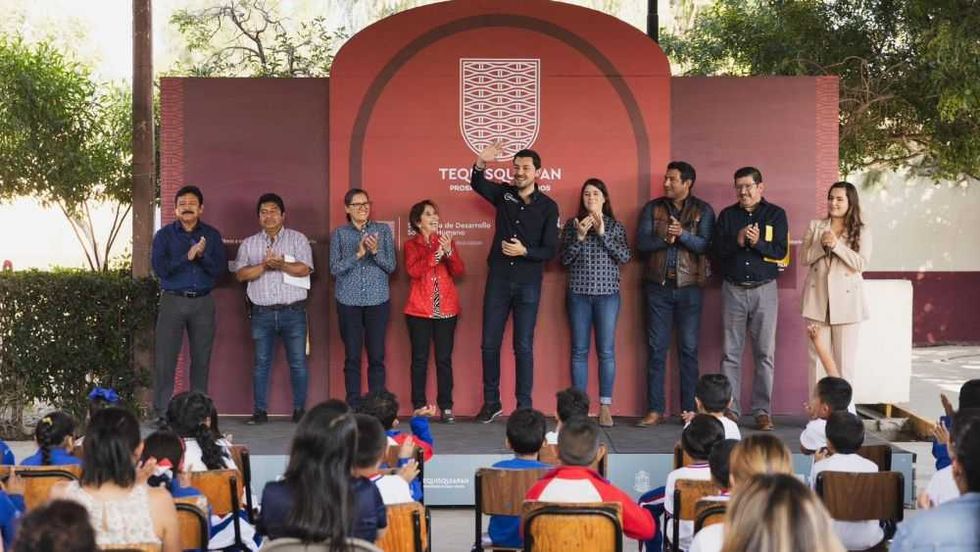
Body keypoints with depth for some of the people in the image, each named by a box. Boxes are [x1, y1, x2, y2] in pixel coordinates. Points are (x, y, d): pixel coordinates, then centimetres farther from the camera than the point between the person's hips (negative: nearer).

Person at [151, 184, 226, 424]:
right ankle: (161, 412, -2)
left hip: (203, 303, 2)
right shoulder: (164, 235, 5)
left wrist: (202, 255, -14)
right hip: (173, 301, -2)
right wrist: (188, 256, -15)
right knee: (165, 358, -6)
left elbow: (220, 269, 1)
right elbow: (160, 269, -7)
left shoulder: (212, 235, 10)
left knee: (201, 359, 4)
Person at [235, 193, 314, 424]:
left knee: (298, 362, 0)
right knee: (261, 363, 3)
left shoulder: (297, 239, 6)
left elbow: (304, 269, -6)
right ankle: (260, 411, 9)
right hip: (262, 312, 2)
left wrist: (280, 264, -17)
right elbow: (241, 274, 0)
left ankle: (299, 410, 8)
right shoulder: (249, 244, 12)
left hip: (293, 311, -1)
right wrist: (264, 265, -12)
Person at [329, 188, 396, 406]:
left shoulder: (383, 230, 6)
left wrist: (376, 251, -15)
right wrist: (358, 254, -15)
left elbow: (391, 266, 3)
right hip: (349, 301, 0)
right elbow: (335, 268, -2)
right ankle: (353, 408, 8)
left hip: (378, 300, 0)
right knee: (352, 357, 2)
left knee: (377, 356, 0)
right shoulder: (339, 234, 6)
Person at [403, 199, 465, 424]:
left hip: (446, 309, 2)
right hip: (420, 309, -2)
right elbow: (413, 270, -11)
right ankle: (419, 407, 2)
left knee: (444, 359, 0)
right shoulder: (411, 245, 7)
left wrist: (449, 252, -14)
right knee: (419, 359, -1)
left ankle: (446, 407, 3)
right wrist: (435, 255, -18)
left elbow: (459, 271, 2)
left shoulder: (446, 242, 13)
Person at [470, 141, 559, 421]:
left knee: (523, 347, 1)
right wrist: (481, 163, -20)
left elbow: (551, 251, -5)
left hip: (528, 284, -2)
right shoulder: (503, 194, 5)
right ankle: (491, 402, 16)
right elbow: (477, 184, 0)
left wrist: (524, 251, -21)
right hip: (498, 280, 3)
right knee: (489, 344, 5)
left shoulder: (548, 206, -3)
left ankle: (524, 406, 8)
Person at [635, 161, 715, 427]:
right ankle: (655, 410, 5)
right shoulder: (652, 208, 9)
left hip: (689, 287, -1)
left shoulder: (703, 211, 3)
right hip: (658, 286, 2)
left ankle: (689, 409, 7)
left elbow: (705, 245, -9)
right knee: (656, 348, 1)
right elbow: (641, 242, -2)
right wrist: (664, 239, -19)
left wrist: (682, 234, -25)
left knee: (688, 350, 2)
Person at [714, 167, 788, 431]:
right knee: (730, 353, 0)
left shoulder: (775, 214, 3)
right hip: (733, 289, 2)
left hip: (764, 289, -1)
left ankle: (762, 411, 4)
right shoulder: (727, 215, 9)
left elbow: (780, 251, -5)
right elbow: (717, 249, 1)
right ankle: (730, 410, 4)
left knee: (765, 353, 0)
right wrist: (737, 241, -16)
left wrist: (758, 243, -21)